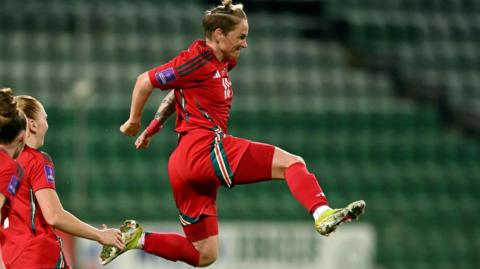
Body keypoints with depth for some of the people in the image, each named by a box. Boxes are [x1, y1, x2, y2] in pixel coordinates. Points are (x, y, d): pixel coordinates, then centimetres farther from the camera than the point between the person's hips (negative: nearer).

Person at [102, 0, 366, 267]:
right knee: (292, 163, -17)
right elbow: (145, 81, -5)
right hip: (205, 148, -10)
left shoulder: (223, 62, 17)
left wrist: (153, 128, 30)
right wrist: (134, 121, 6)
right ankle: (323, 214, -40)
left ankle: (135, 238, 10)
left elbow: (179, 88, 29)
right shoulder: (197, 61, -9)